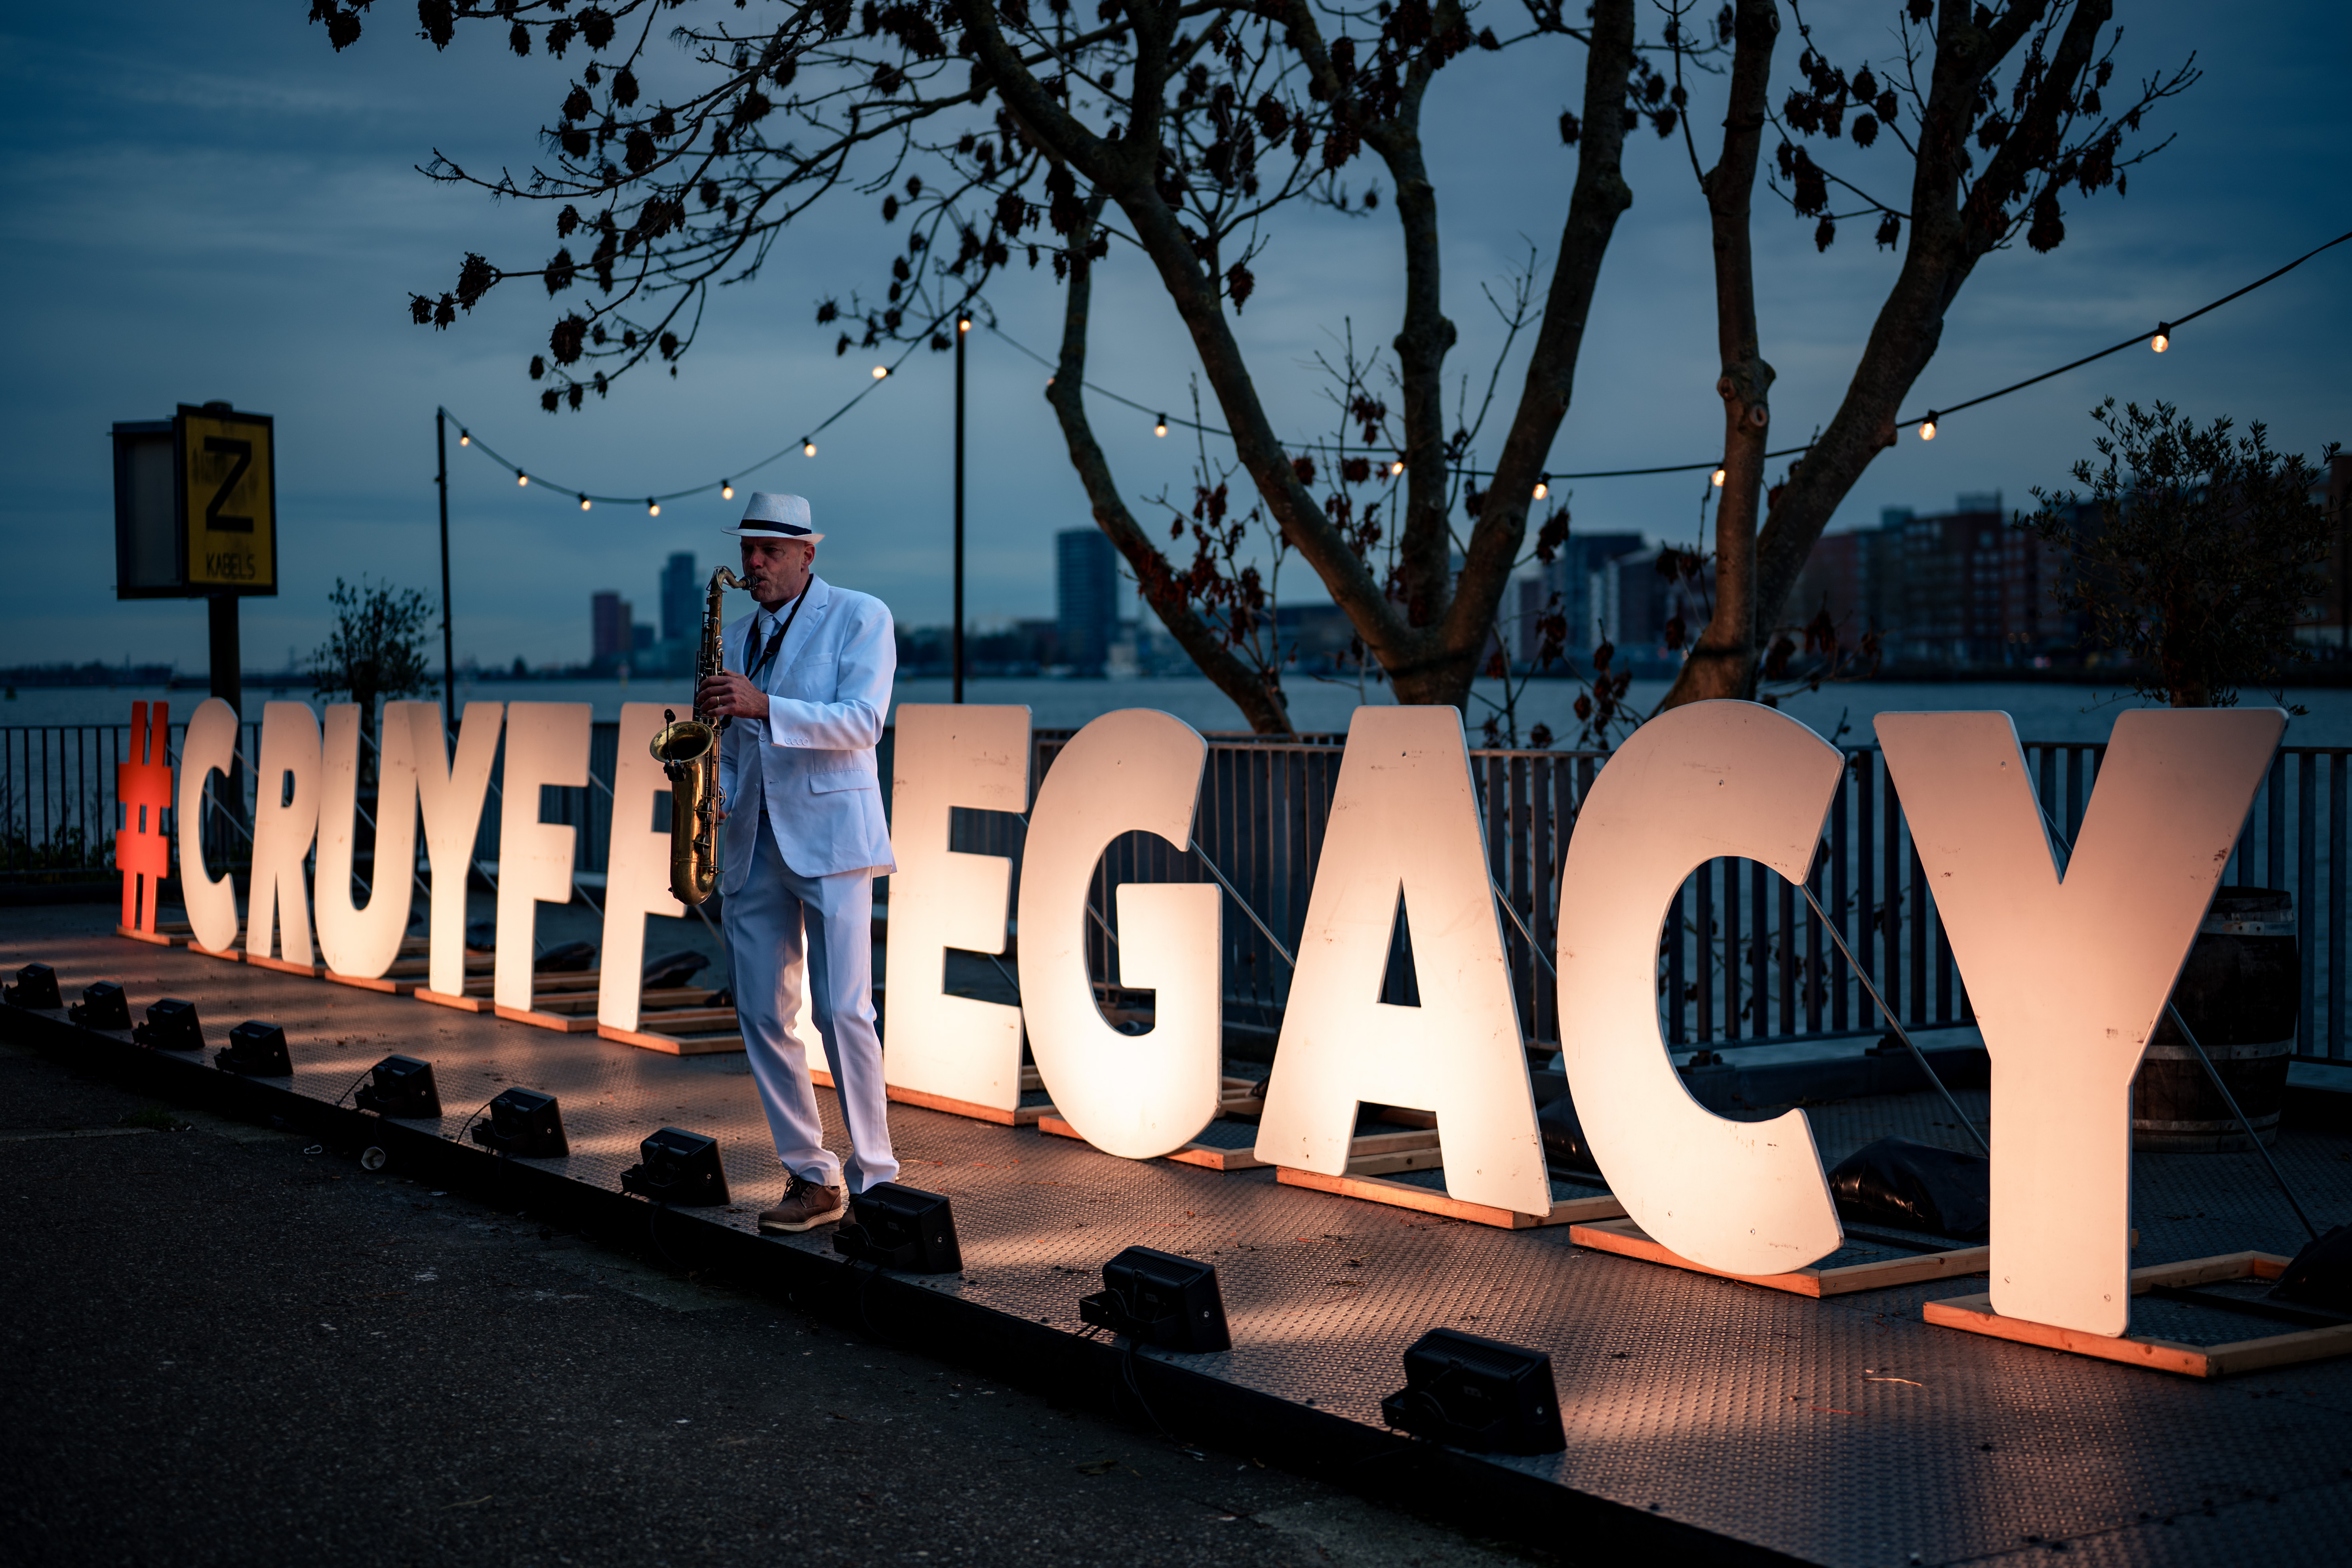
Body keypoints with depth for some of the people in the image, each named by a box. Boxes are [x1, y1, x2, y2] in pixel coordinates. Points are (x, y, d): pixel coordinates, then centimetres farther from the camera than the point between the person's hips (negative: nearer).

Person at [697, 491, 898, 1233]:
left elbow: (862, 722, -14)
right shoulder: (737, 635, 16)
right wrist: (712, 792, 2)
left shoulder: (861, 617, -2)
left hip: (829, 836, -6)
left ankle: (876, 1177, -1)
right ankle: (811, 1177, 13)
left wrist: (763, 706, -23)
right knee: (763, 1016, 4)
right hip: (753, 844, 6)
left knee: (841, 1011, -10)